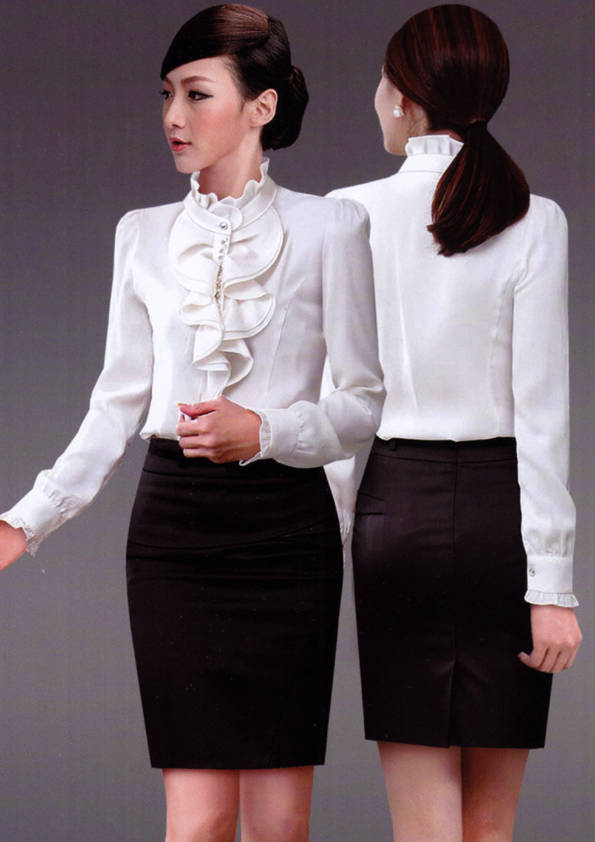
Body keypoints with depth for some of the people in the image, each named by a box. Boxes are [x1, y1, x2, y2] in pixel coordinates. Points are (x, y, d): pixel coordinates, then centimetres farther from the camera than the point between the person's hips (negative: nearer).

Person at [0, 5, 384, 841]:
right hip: (174, 523, 2)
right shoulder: (144, 236, 10)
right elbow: (118, 404, 12)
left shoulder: (328, 228, 0)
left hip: (286, 527, -2)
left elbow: (365, 400, 0)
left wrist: (264, 432, -17)